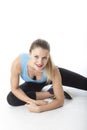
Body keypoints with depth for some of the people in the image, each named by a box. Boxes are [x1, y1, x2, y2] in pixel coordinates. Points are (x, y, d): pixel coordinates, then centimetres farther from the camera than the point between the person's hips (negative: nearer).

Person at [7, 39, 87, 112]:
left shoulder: (53, 70, -42)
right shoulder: (18, 63, -41)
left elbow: (60, 101, -33)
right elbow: (15, 89, -24)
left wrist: (39, 108, -45)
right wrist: (33, 101, -37)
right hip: (34, 83, 2)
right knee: (11, 99, -19)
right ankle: (50, 93, -10)